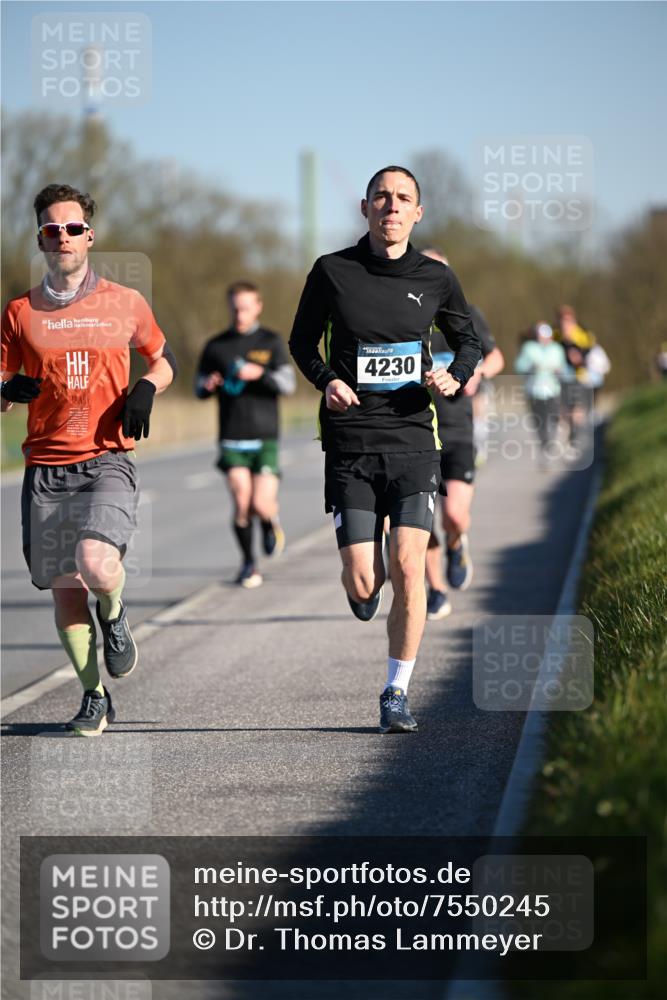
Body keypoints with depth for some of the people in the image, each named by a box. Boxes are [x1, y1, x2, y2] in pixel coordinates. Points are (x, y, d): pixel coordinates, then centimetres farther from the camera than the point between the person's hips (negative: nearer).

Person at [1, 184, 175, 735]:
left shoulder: (125, 303, 6)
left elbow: (164, 359, 20)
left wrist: (146, 388, -2)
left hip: (108, 460, -2)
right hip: (46, 467, 2)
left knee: (96, 563, -25)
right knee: (64, 587, 3)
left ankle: (114, 614, 10)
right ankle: (95, 697, 19)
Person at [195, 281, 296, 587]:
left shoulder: (271, 343, 5)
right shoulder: (216, 346, 8)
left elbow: (288, 384, -5)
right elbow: (199, 387, 14)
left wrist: (260, 373, -23)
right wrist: (208, 385, -10)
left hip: (264, 438, -1)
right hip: (232, 438, 1)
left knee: (261, 505, -11)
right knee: (241, 505, -9)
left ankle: (270, 522, 26)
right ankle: (249, 564, 10)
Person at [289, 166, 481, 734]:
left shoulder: (435, 278, 5)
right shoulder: (333, 272, 1)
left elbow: (469, 340, 19)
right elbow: (302, 341, 13)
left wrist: (455, 377, -2)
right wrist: (326, 380, -7)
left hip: (413, 440, 1)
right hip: (350, 444, -1)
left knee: (408, 566, -13)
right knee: (362, 584, -6)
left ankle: (397, 693, 3)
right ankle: (363, 587, 34)